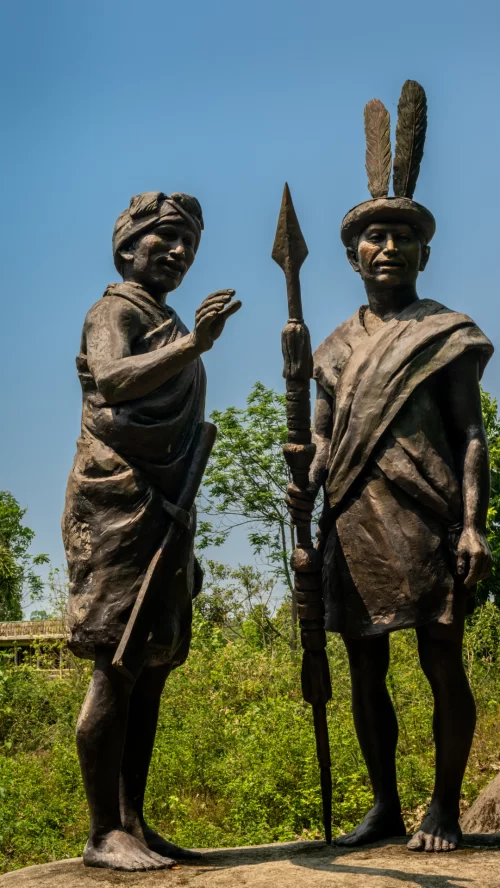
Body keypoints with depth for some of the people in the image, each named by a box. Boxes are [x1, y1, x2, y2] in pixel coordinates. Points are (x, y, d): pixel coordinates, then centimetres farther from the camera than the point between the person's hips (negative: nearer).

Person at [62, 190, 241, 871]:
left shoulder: (173, 334, 24)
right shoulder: (116, 311, 1)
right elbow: (111, 381, -22)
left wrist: (185, 542, 21)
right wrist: (193, 344, -35)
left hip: (163, 510, 8)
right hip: (116, 503, -8)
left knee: (152, 669, 6)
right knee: (116, 667, -10)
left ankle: (133, 824, 11)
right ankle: (105, 833, -5)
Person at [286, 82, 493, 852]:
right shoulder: (335, 348, 17)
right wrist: (306, 491, -3)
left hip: (425, 522, -4)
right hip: (352, 525, 5)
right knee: (366, 671, 9)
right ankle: (384, 806, 21)